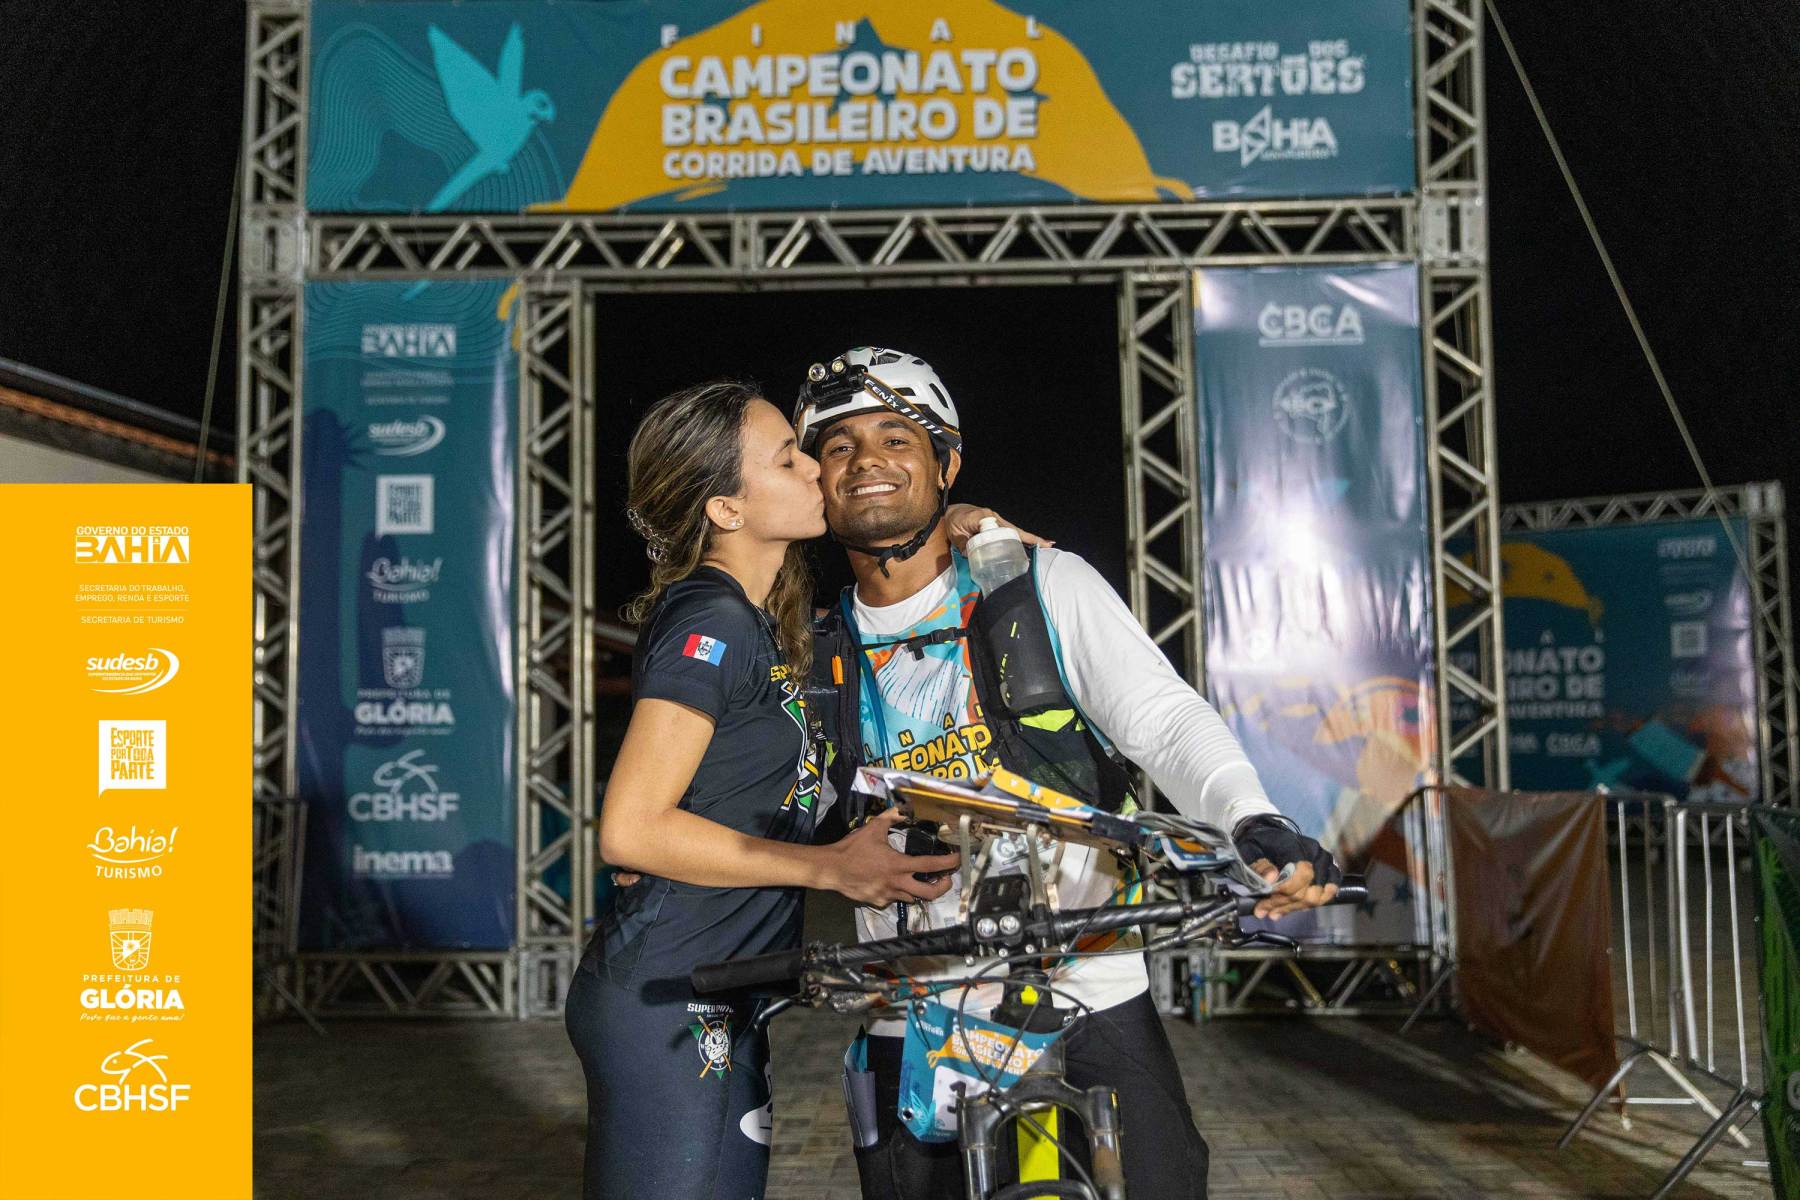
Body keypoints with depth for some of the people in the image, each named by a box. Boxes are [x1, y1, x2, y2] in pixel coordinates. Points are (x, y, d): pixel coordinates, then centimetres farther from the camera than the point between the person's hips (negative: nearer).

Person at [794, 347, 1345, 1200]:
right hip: (912, 1028, 2)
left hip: (1091, 1007, -2)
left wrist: (1255, 823, -28)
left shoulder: (1047, 586, 0)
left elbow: (1166, 720, -9)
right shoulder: (817, 658, 7)